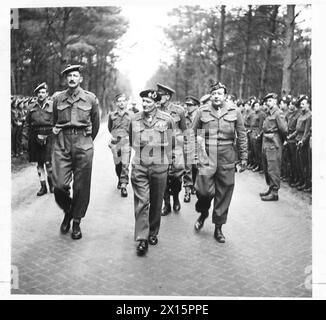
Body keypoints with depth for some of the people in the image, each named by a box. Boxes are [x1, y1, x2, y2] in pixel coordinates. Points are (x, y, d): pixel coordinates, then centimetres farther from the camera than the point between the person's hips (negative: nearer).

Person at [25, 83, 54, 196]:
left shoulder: (52, 106, 1)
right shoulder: (32, 107, 8)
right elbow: (28, 124, 13)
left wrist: (46, 136, -7)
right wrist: (33, 137, 1)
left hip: (49, 138, -3)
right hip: (35, 138, 3)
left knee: (48, 162, -7)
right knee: (39, 163, 6)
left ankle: (51, 184, 15)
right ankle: (43, 186, 15)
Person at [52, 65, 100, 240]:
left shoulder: (90, 98, 2)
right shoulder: (58, 98, 6)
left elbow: (96, 124, 14)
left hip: (83, 146, -1)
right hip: (62, 145, 1)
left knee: (81, 187, 2)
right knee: (59, 185, -6)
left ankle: (77, 222, 18)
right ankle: (67, 212, 23)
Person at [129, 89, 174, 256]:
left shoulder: (166, 119, -2)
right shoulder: (135, 119, 3)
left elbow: (171, 142, 8)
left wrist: (167, 160, 10)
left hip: (159, 166, 0)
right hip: (139, 166, 0)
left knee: (156, 202, 10)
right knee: (141, 202, -6)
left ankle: (153, 233, 28)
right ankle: (142, 239, -4)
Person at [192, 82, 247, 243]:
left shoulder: (234, 111, 5)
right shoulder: (202, 112, 4)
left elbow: (242, 135, 9)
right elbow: (193, 135, 10)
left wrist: (243, 157, 6)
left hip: (227, 158, 1)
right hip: (206, 156, -1)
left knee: (224, 192, 6)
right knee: (204, 190, -13)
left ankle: (218, 228, 21)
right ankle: (203, 213, 21)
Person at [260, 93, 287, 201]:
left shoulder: (278, 113, -12)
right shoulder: (268, 113, 14)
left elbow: (284, 129, -16)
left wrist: (280, 140, -3)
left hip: (273, 144, -9)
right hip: (266, 143, 9)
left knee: (273, 169, -6)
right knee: (266, 168, 17)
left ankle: (274, 193, 0)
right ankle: (270, 189, 29)